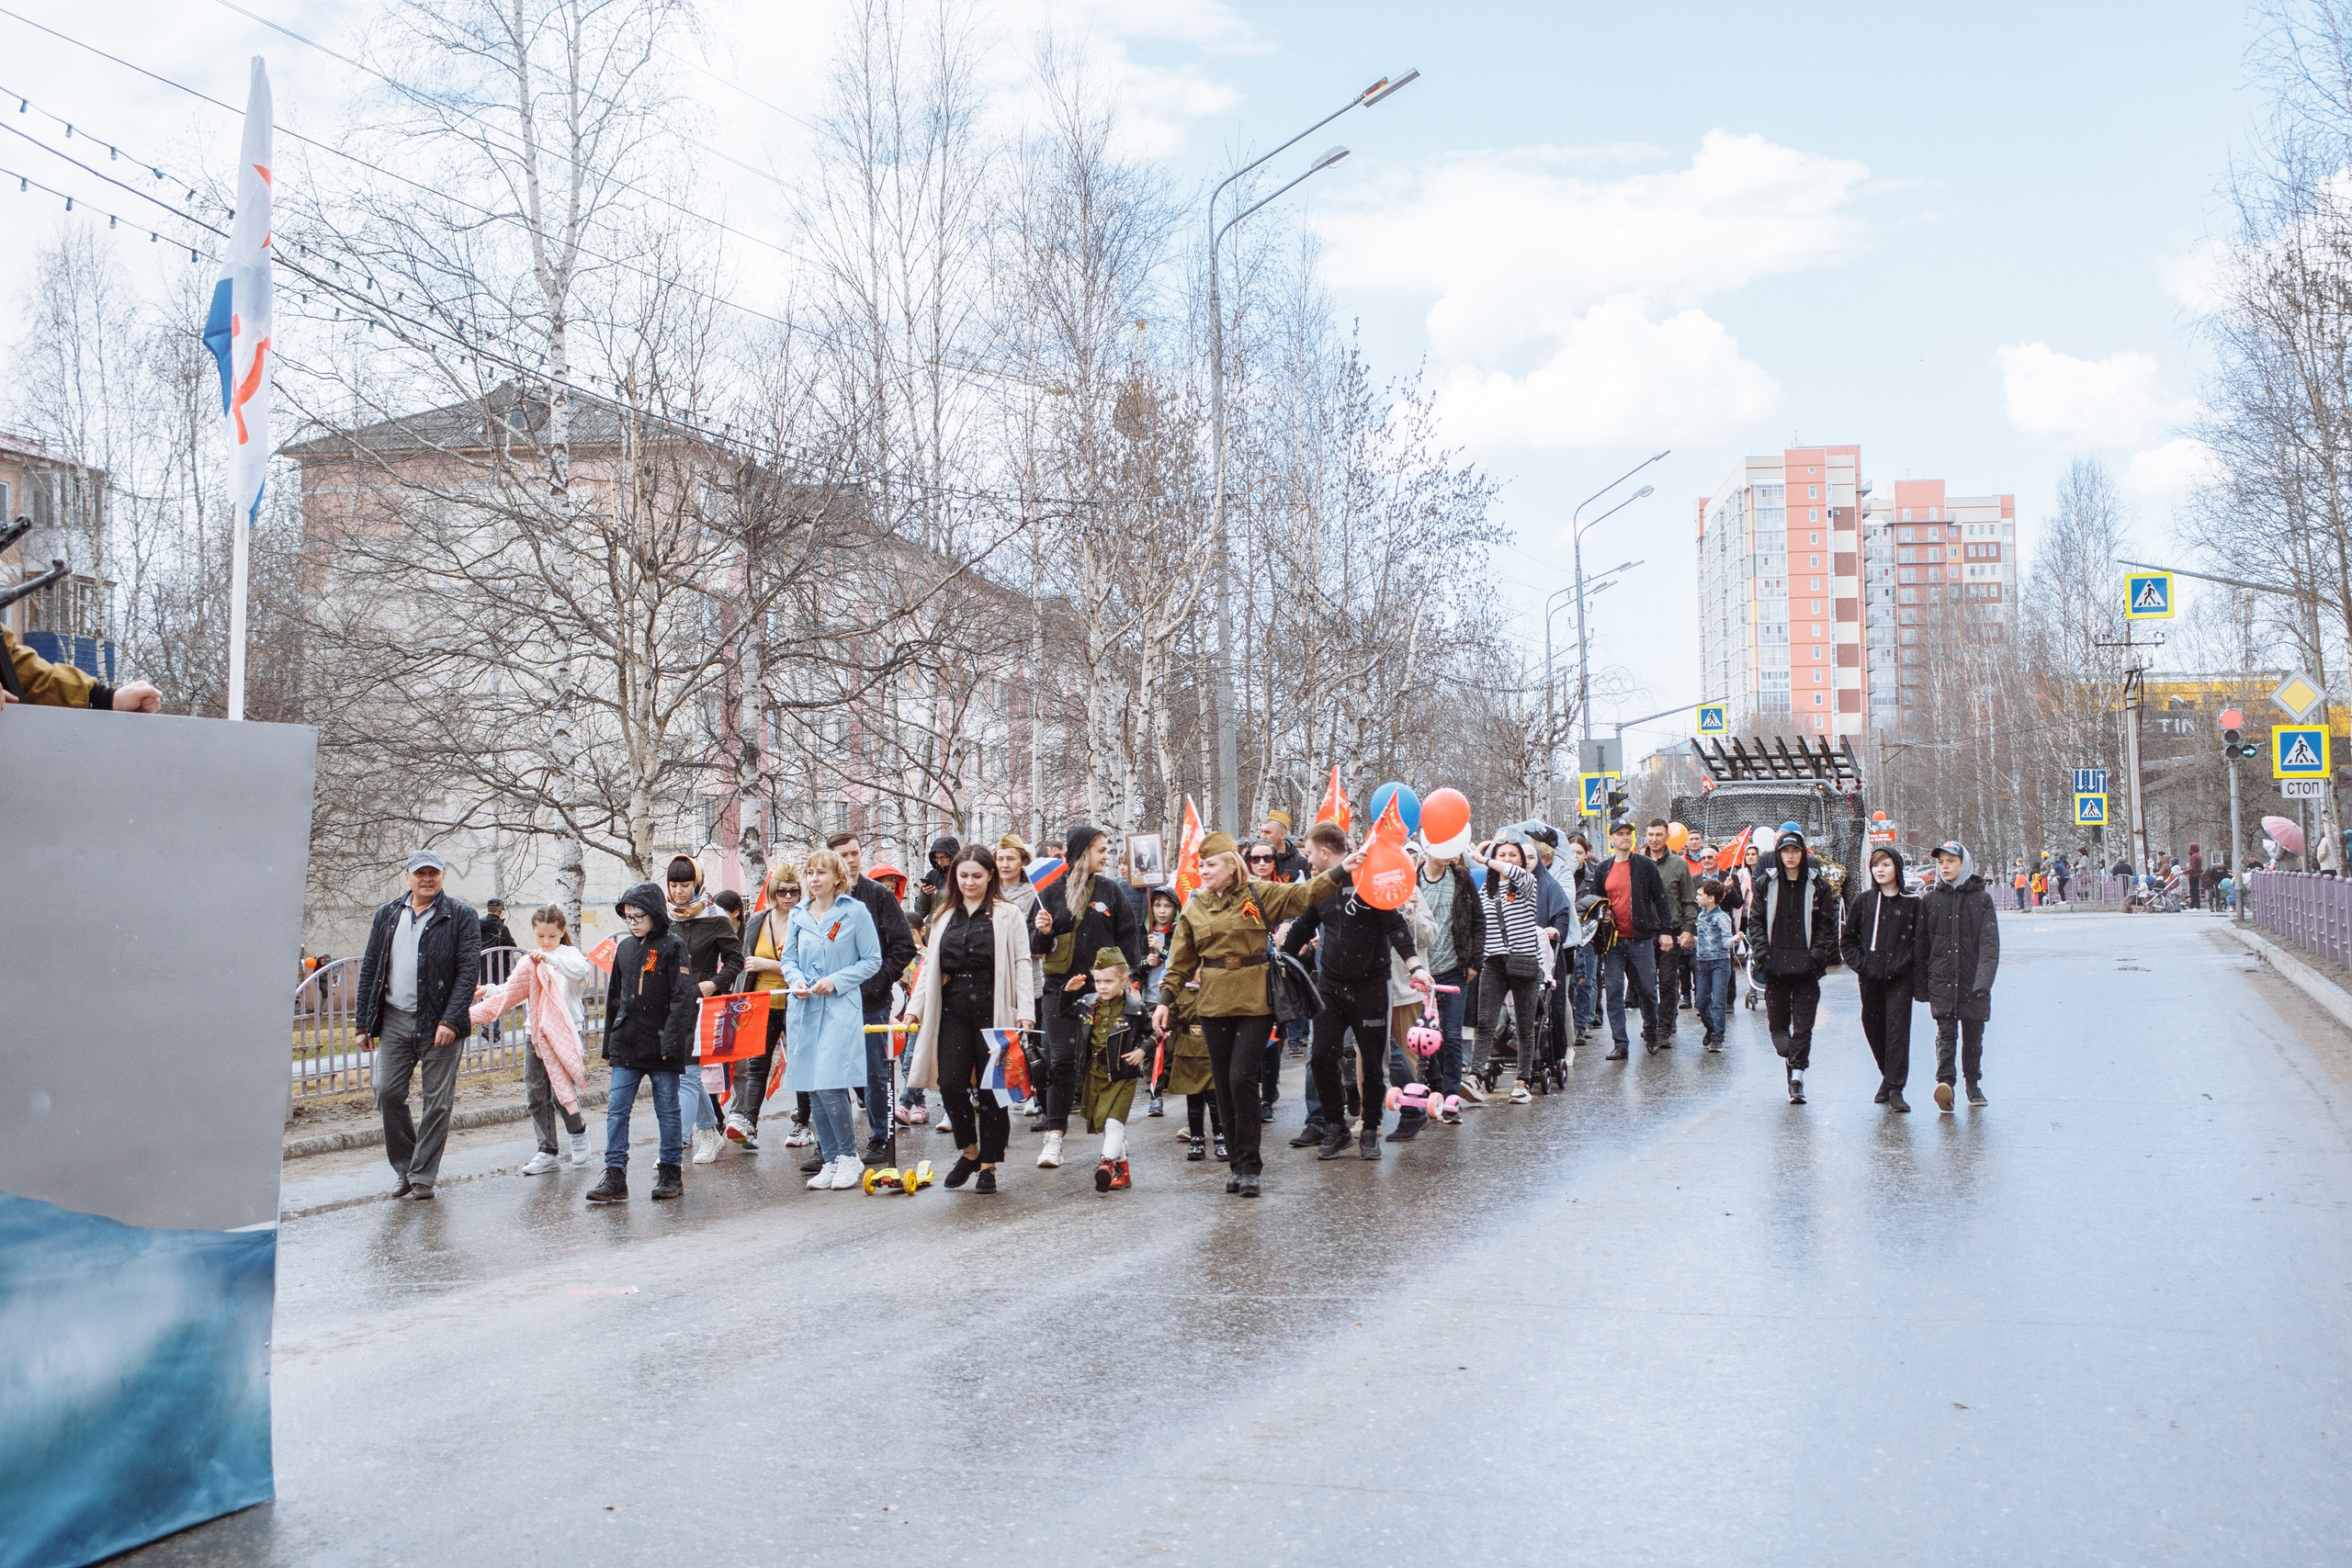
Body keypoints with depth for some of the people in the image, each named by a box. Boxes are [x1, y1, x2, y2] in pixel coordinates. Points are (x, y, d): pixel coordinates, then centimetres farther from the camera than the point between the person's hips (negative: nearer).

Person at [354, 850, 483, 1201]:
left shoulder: (460, 915, -1)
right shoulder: (387, 915, 12)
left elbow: (469, 970, -8)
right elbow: (370, 970, 13)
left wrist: (450, 1020, -17)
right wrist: (363, 1024, 8)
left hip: (440, 1023, -4)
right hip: (395, 1020, 4)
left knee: (437, 1102, 0)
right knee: (388, 1094, 1)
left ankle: (422, 1176, 11)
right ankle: (405, 1169, 18)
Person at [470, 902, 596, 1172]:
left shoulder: (568, 955, -2)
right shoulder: (527, 961, 12)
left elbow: (581, 970, -24)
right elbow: (512, 991, 15)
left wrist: (549, 958, -33)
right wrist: (487, 991, -2)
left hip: (565, 1032, -5)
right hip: (535, 1033, 5)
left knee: (561, 1091, -9)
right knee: (536, 1095, 4)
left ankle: (578, 1132, 20)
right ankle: (547, 1152, 13)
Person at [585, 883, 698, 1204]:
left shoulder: (673, 946, -6)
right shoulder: (624, 948, 11)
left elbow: (682, 998, -11)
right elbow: (614, 998, 18)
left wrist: (671, 1042, -19)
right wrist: (609, 1043, 17)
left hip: (661, 1046, -5)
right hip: (626, 1045, 5)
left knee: (667, 1111, 5)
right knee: (616, 1110, 0)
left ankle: (671, 1173, 15)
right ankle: (615, 1176, 3)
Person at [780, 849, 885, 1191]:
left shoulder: (856, 912, -3)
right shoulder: (797, 916, 11)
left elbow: (872, 961, -1)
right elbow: (788, 958, 17)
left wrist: (836, 981, -12)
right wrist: (796, 981, -4)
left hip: (841, 1008, -5)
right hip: (804, 1009, 5)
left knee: (829, 1086, -14)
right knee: (813, 1090, 6)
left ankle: (850, 1157, 3)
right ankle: (831, 1161, 17)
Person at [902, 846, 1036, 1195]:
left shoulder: (1008, 915, 2)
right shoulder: (943, 916, 15)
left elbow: (1022, 964, -2)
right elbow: (929, 966, 17)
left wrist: (1025, 1011, -11)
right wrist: (914, 1007, 9)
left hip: (993, 1011, -3)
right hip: (953, 1012, 3)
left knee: (991, 1088, 1)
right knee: (950, 1084, -5)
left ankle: (988, 1165, 13)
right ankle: (969, 1150, 18)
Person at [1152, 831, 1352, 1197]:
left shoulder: (1260, 895, 1)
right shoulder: (1194, 909, 9)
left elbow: (1305, 894, -6)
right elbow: (1181, 962, 12)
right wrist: (1166, 999, 4)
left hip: (1255, 1002, -3)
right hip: (1214, 1005, 3)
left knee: (1242, 1079, -11)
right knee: (1224, 1085, 6)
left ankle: (1249, 1165, 0)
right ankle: (1237, 1160, 19)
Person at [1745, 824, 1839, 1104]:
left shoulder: (1817, 886, 2)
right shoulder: (1767, 884, 6)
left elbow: (1828, 925, 4)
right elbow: (1755, 920, 8)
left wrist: (1817, 956, -8)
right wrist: (1762, 952, -4)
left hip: (1806, 967, -2)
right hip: (1775, 965, 2)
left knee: (1803, 1025, -5)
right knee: (1777, 1023, 7)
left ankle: (1797, 1078, -1)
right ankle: (1792, 1059, 32)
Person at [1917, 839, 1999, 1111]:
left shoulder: (1981, 899, 3)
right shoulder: (1930, 900, 7)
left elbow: (1990, 943, -5)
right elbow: (1922, 945, 10)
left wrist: (1984, 979, -17)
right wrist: (1920, 985, 8)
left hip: (1972, 982, 0)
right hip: (1941, 981, 0)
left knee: (1973, 1035, 10)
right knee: (1945, 1032, -13)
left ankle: (1973, 1084, 25)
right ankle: (1944, 1082, -25)